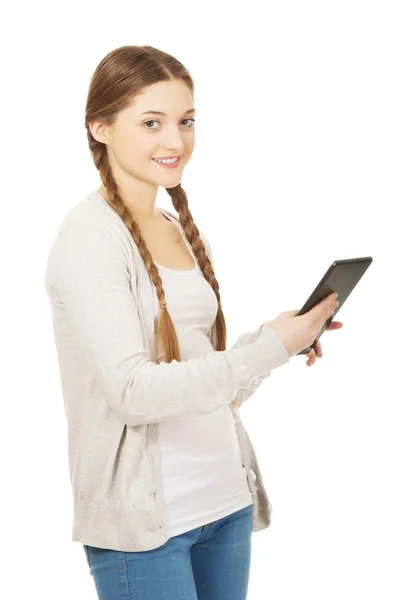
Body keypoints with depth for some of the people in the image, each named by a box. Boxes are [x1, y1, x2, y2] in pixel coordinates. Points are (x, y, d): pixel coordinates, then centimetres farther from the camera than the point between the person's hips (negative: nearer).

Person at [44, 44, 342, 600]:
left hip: (226, 502, 7)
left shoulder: (181, 229, 12)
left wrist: (285, 336, 0)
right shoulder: (90, 235, -11)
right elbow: (132, 391, -20)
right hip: (144, 521, -7)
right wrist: (268, 350, -23)